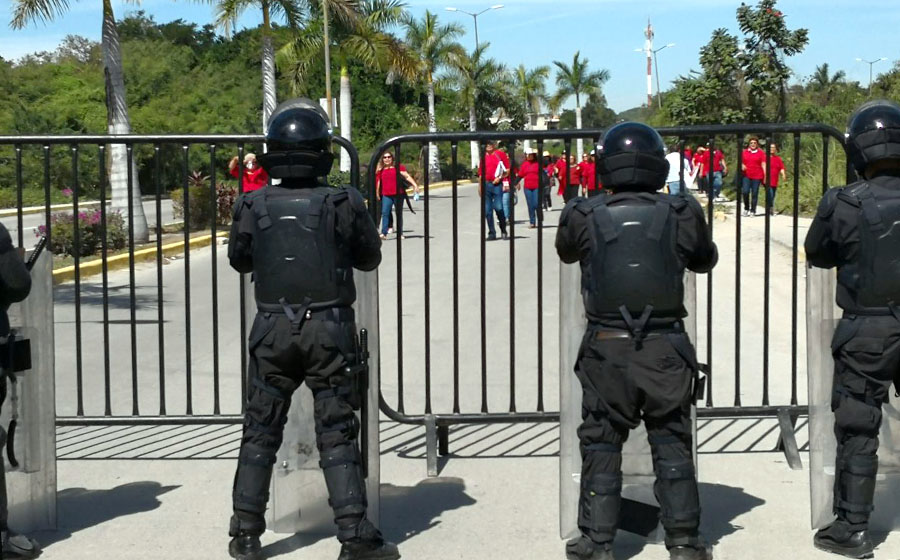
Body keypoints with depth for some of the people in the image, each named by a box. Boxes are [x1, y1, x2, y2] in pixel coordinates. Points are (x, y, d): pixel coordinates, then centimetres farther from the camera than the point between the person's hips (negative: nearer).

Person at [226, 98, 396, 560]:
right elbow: (370, 257, 7)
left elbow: (239, 259, 12)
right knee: (337, 434, 4)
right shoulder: (344, 204, -8)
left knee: (260, 431, 12)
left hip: (272, 330, 2)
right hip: (329, 329, -1)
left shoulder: (254, 206, -4)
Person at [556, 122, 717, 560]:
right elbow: (705, 260, 13)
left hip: (606, 348, 0)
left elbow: (566, 252, 17)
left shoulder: (584, 216, -5)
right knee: (671, 445, 12)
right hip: (666, 348, 1)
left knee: (601, 446, 11)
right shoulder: (680, 213, -4)